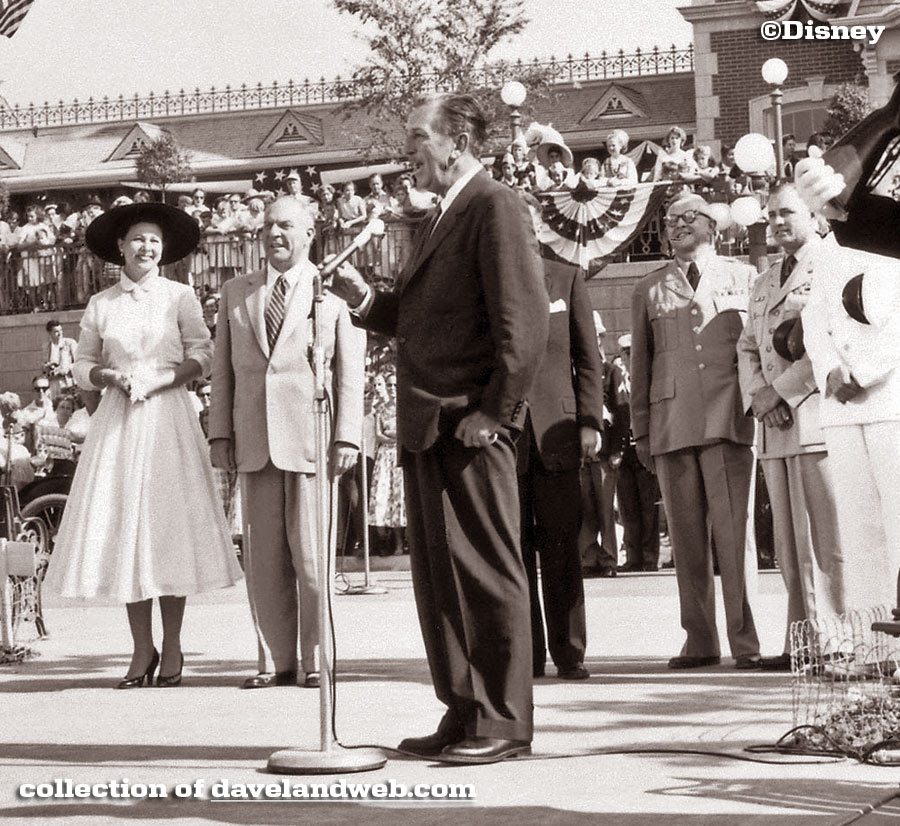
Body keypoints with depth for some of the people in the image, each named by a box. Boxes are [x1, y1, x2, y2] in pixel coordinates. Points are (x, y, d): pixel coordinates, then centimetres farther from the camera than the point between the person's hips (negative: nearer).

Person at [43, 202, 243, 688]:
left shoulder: (180, 297, 5)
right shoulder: (100, 305, 9)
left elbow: (201, 357, 1)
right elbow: (82, 367, 13)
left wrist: (157, 380, -12)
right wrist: (110, 376, -7)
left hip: (168, 417, -2)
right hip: (117, 421, 2)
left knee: (169, 526, -4)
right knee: (122, 529, -2)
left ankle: (172, 649, 4)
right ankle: (142, 651, 6)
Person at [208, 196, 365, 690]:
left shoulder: (335, 293, 6)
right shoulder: (235, 294, 16)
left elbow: (350, 371, 2)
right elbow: (223, 369, 15)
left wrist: (346, 437, -6)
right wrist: (220, 434, 6)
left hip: (310, 439, -3)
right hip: (254, 441, 3)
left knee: (312, 555, -3)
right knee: (263, 558, 3)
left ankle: (317, 660, 5)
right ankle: (274, 662, 9)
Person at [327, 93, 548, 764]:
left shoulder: (497, 207, -9)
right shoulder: (440, 220, 23)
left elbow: (525, 319, -17)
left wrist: (494, 411, -19)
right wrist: (367, 299, 7)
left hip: (471, 426, -10)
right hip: (427, 426, 10)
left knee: (486, 571, -5)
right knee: (437, 573, 11)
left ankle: (504, 722, 1)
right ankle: (463, 715, 18)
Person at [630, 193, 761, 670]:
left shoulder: (744, 277, 13)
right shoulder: (648, 290, 17)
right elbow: (640, 363, 16)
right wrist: (641, 432, 12)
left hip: (730, 420, -2)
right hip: (671, 426, 2)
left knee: (734, 530, -7)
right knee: (686, 537, 2)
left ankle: (746, 642, -5)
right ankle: (700, 641, 7)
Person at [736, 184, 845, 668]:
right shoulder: (764, 283, 25)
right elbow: (748, 348, 22)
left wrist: (781, 389, -12)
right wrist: (757, 395, 2)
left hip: (817, 415, -7)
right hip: (774, 427, 7)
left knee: (824, 538, -10)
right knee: (789, 546, 5)